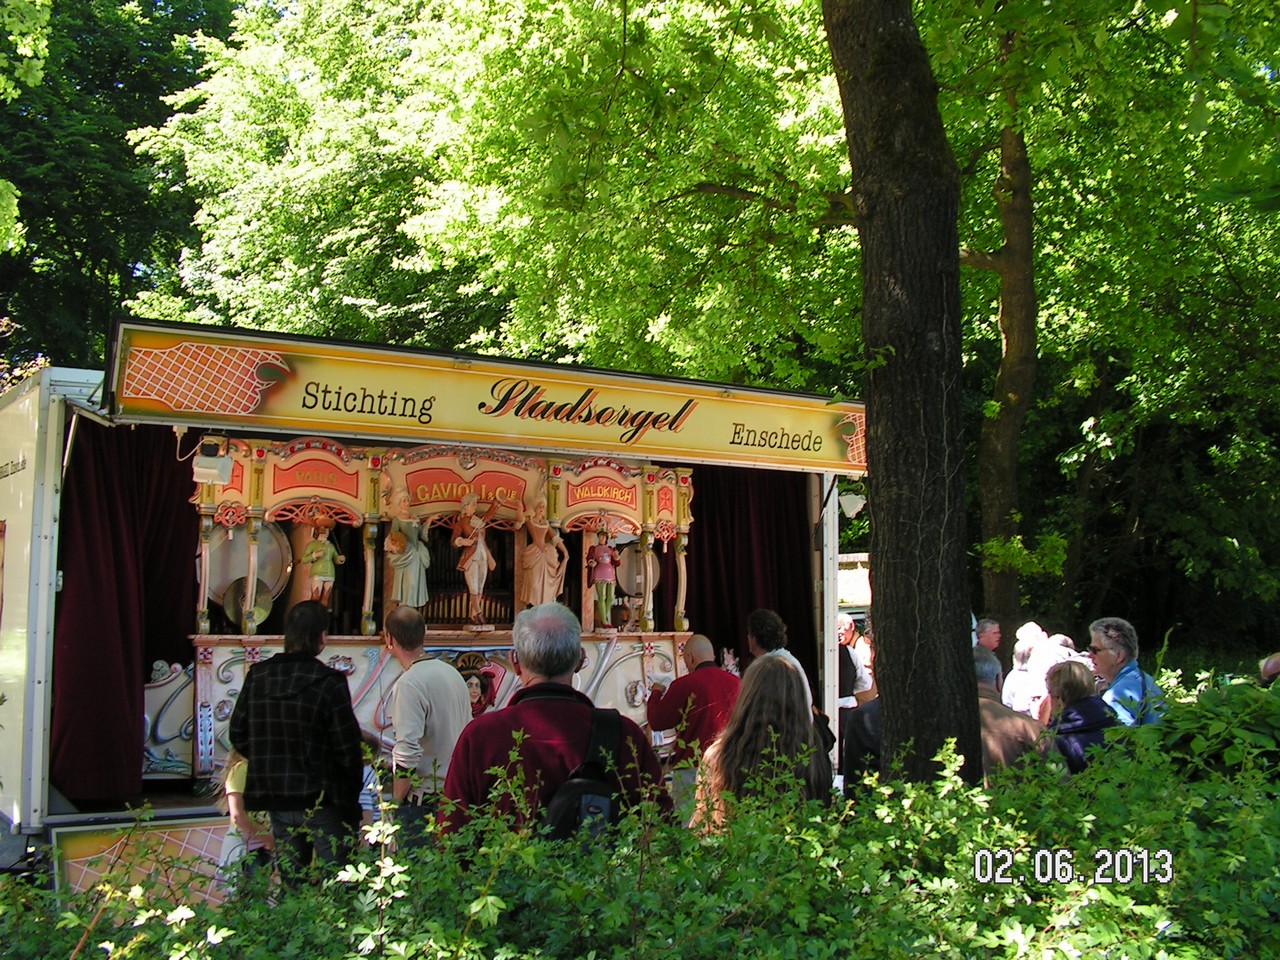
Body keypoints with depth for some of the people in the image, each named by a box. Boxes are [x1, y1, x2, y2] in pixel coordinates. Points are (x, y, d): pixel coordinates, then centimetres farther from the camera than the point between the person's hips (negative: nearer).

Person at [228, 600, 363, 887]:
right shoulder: (329, 683, -15)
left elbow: (238, 734, 9)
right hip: (321, 800, -5)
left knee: (290, 880, 15)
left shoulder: (257, 676, 1)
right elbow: (346, 748, -13)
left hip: (275, 799, 5)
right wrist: (352, 796, 1)